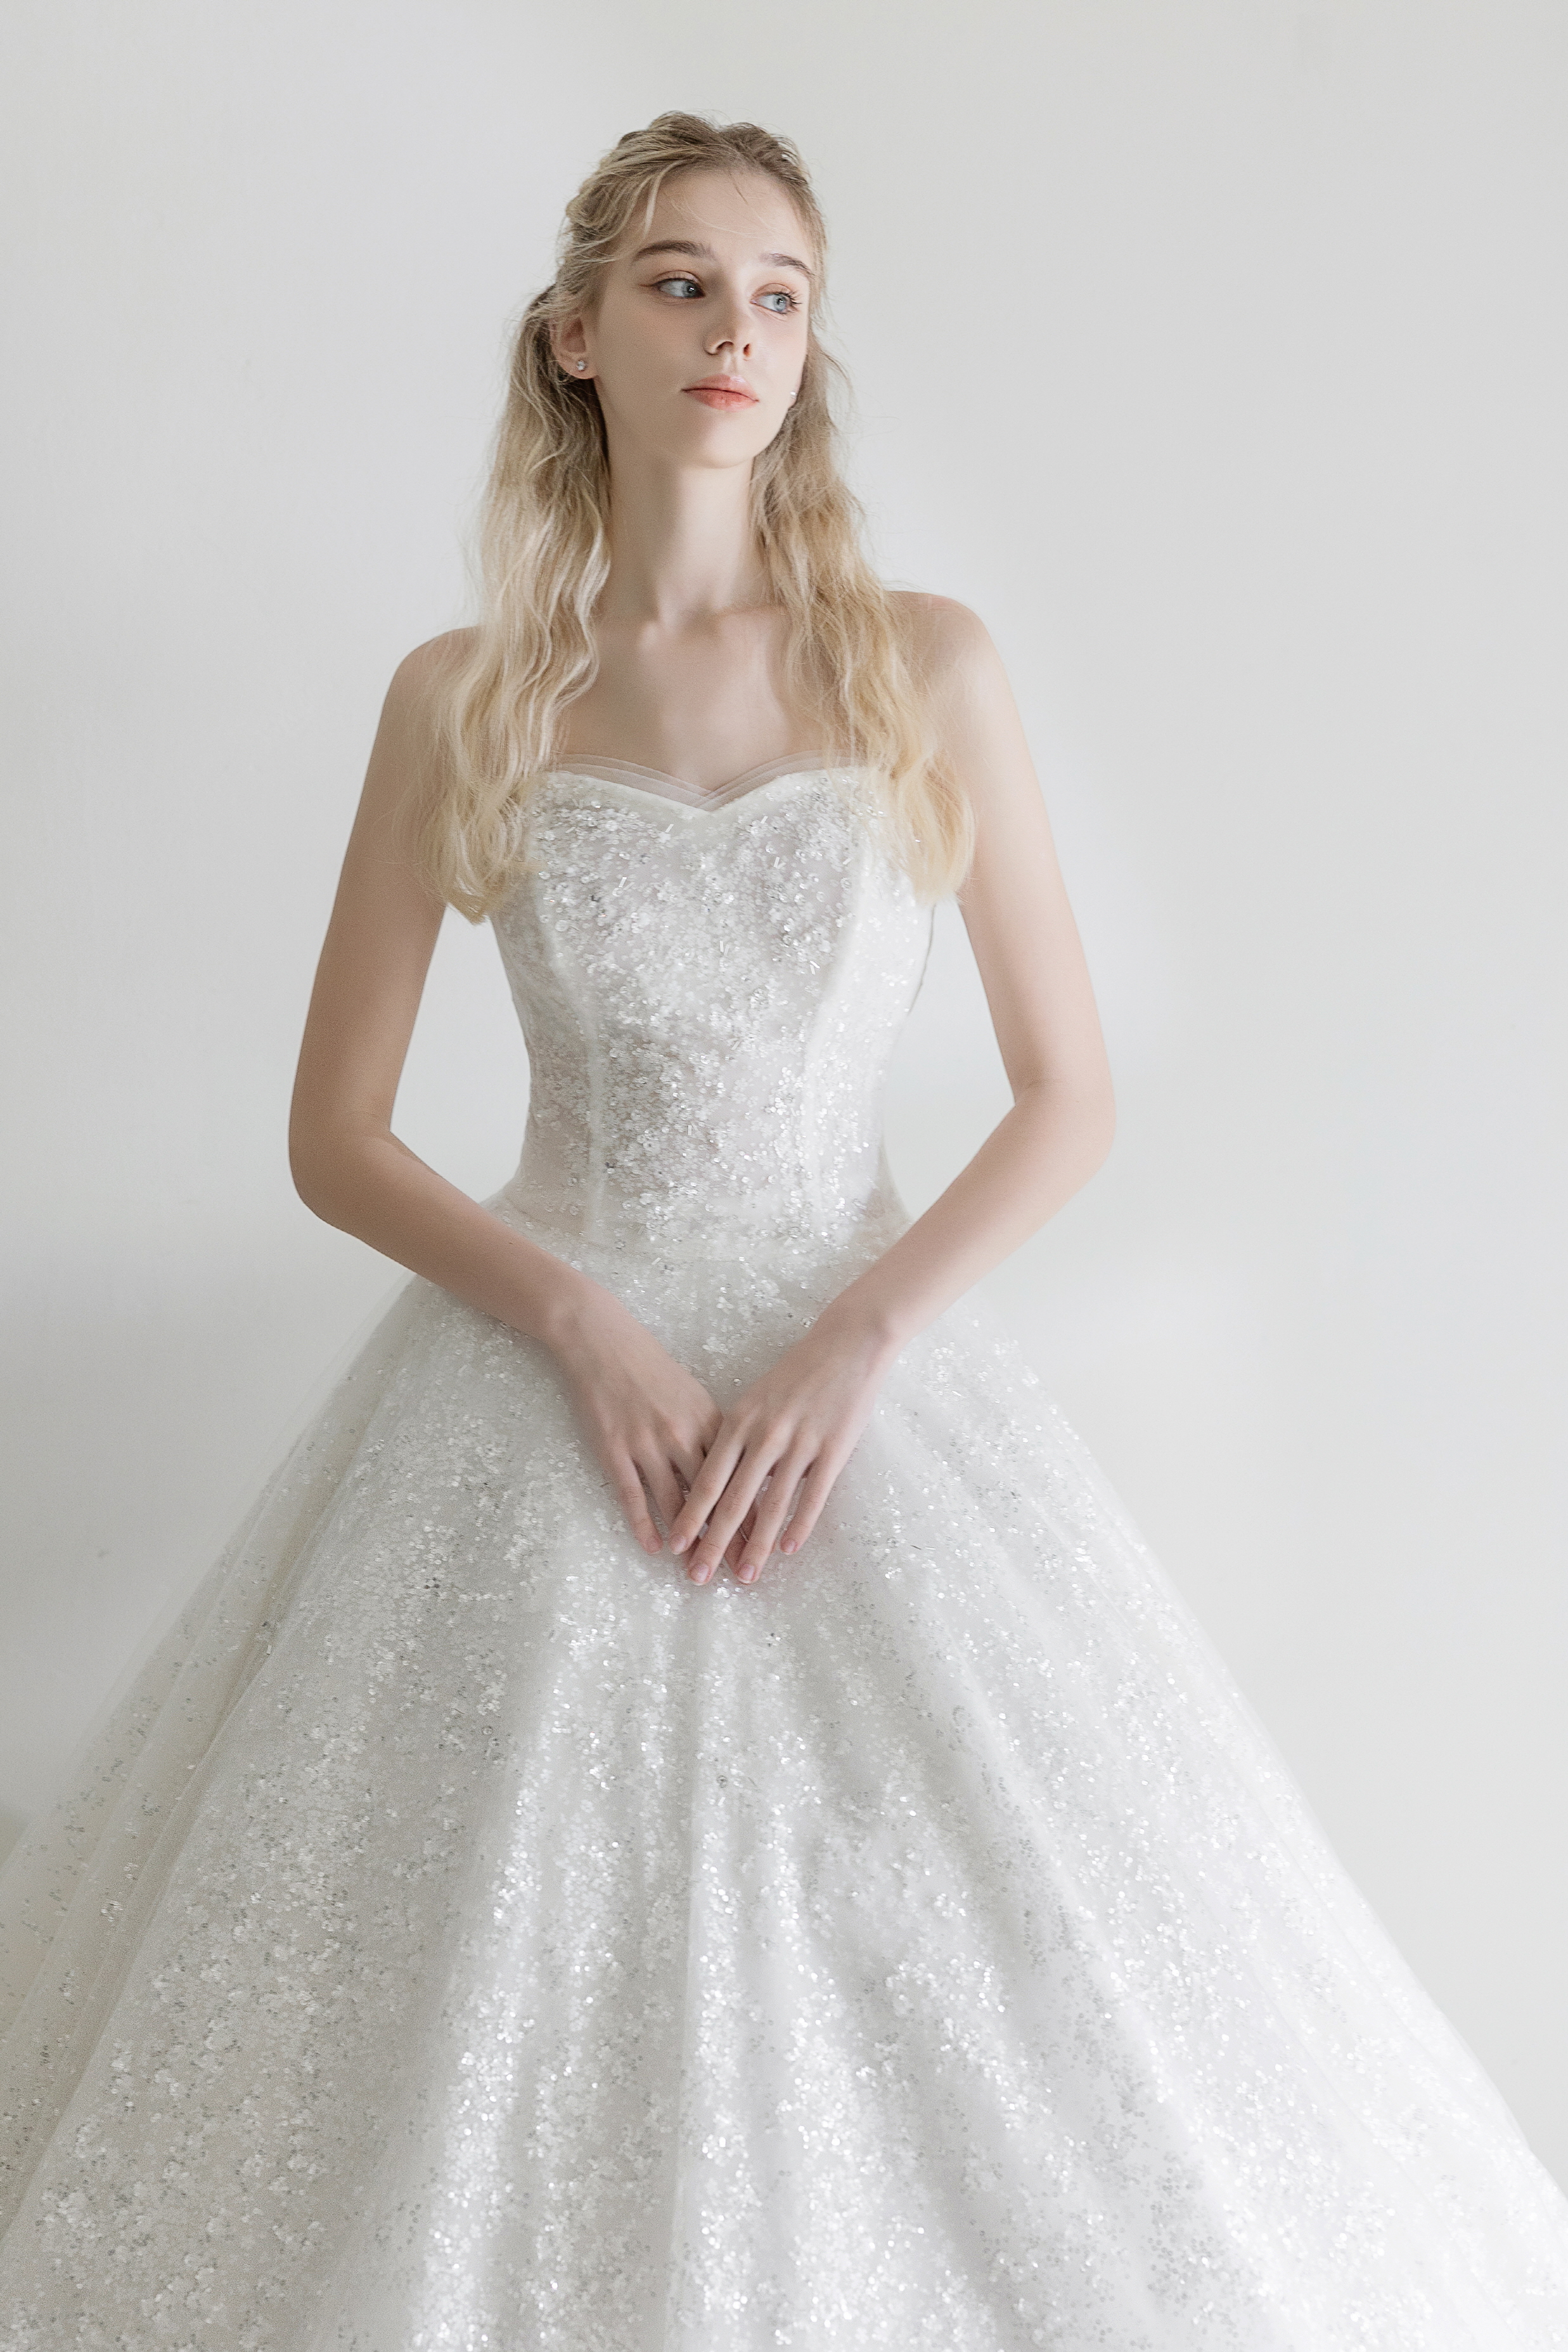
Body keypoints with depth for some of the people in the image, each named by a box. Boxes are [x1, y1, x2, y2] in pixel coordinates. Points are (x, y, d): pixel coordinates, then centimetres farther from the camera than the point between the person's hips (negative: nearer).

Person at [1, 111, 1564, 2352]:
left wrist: (855, 1348, -13)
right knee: (507, 1980, 1)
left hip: (862, 1368, 0)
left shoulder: (926, 666, 1)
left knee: (954, 1984, 0)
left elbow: (1070, 1095, 1)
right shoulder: (461, 701, 1)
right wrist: (582, 1323, -13)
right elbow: (336, 1139, 2)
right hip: (546, 1377, 0)